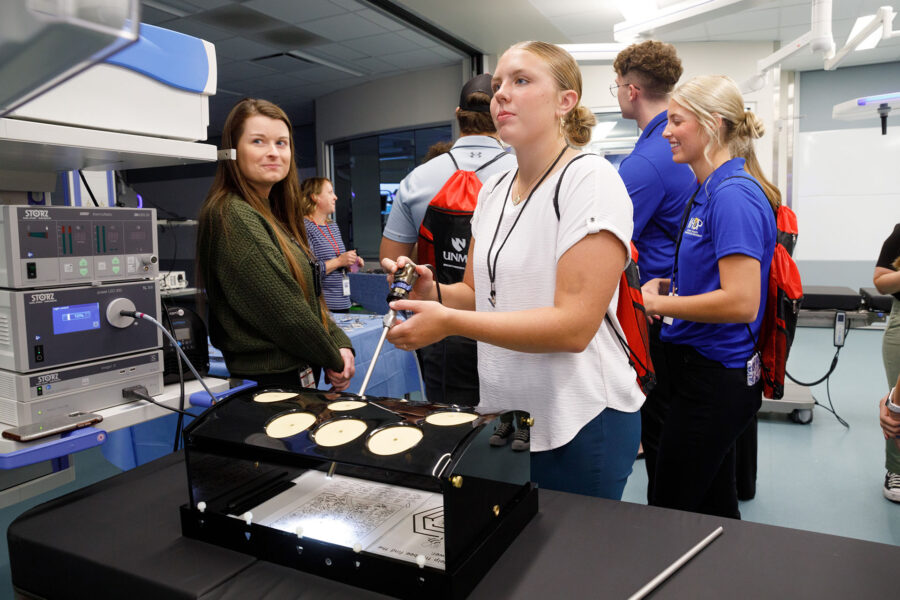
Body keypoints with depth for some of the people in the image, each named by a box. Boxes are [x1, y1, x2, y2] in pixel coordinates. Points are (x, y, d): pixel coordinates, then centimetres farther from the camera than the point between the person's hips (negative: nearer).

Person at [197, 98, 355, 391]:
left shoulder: (272, 214, 12)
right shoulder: (232, 216, -17)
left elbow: (310, 296, 12)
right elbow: (283, 309, -20)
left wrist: (340, 344, -2)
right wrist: (333, 360, -9)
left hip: (298, 375, 9)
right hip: (269, 380, -9)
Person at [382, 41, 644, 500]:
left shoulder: (591, 179, -14)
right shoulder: (493, 190, 8)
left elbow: (574, 325, -22)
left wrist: (450, 321, -25)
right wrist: (434, 293, -8)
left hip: (580, 426, -6)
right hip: (503, 416, 7)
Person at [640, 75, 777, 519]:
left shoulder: (733, 195, -19)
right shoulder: (708, 191, 12)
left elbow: (741, 302, -26)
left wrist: (655, 303, -16)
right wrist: (669, 286, 4)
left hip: (714, 381, -10)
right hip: (707, 370, 10)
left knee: (668, 514, 2)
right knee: (715, 506, 21)